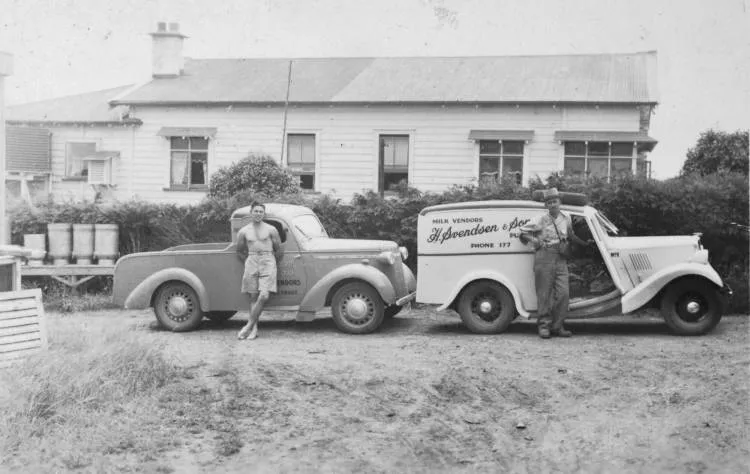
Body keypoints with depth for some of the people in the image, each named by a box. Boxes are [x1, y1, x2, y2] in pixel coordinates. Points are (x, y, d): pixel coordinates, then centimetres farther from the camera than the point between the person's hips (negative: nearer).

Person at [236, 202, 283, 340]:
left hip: (268, 263, -2)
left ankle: (249, 325, -11)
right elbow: (239, 252, 19)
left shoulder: (271, 230, 4)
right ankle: (254, 329, -1)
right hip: (251, 263, 2)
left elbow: (279, 251, 9)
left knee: (264, 296, -16)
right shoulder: (243, 232, 8)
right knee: (253, 297, -1)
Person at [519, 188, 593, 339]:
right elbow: (523, 233, 4)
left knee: (563, 293, -3)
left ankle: (557, 326, 7)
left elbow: (570, 236, 30)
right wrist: (534, 241, -9)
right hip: (544, 257, -4)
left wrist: (585, 243, 29)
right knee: (544, 293, -2)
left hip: (561, 259, 4)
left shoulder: (566, 219, 12)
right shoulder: (541, 220, -1)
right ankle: (544, 325, 6)